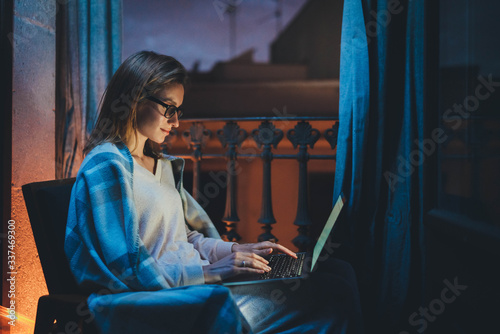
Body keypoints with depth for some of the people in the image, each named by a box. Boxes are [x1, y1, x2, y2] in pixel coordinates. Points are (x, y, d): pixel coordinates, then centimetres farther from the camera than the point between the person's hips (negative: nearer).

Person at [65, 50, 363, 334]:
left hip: (190, 282, 9)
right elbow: (128, 269, -17)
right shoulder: (106, 165, -9)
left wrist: (235, 250, 7)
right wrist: (209, 272, -19)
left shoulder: (163, 165, 22)